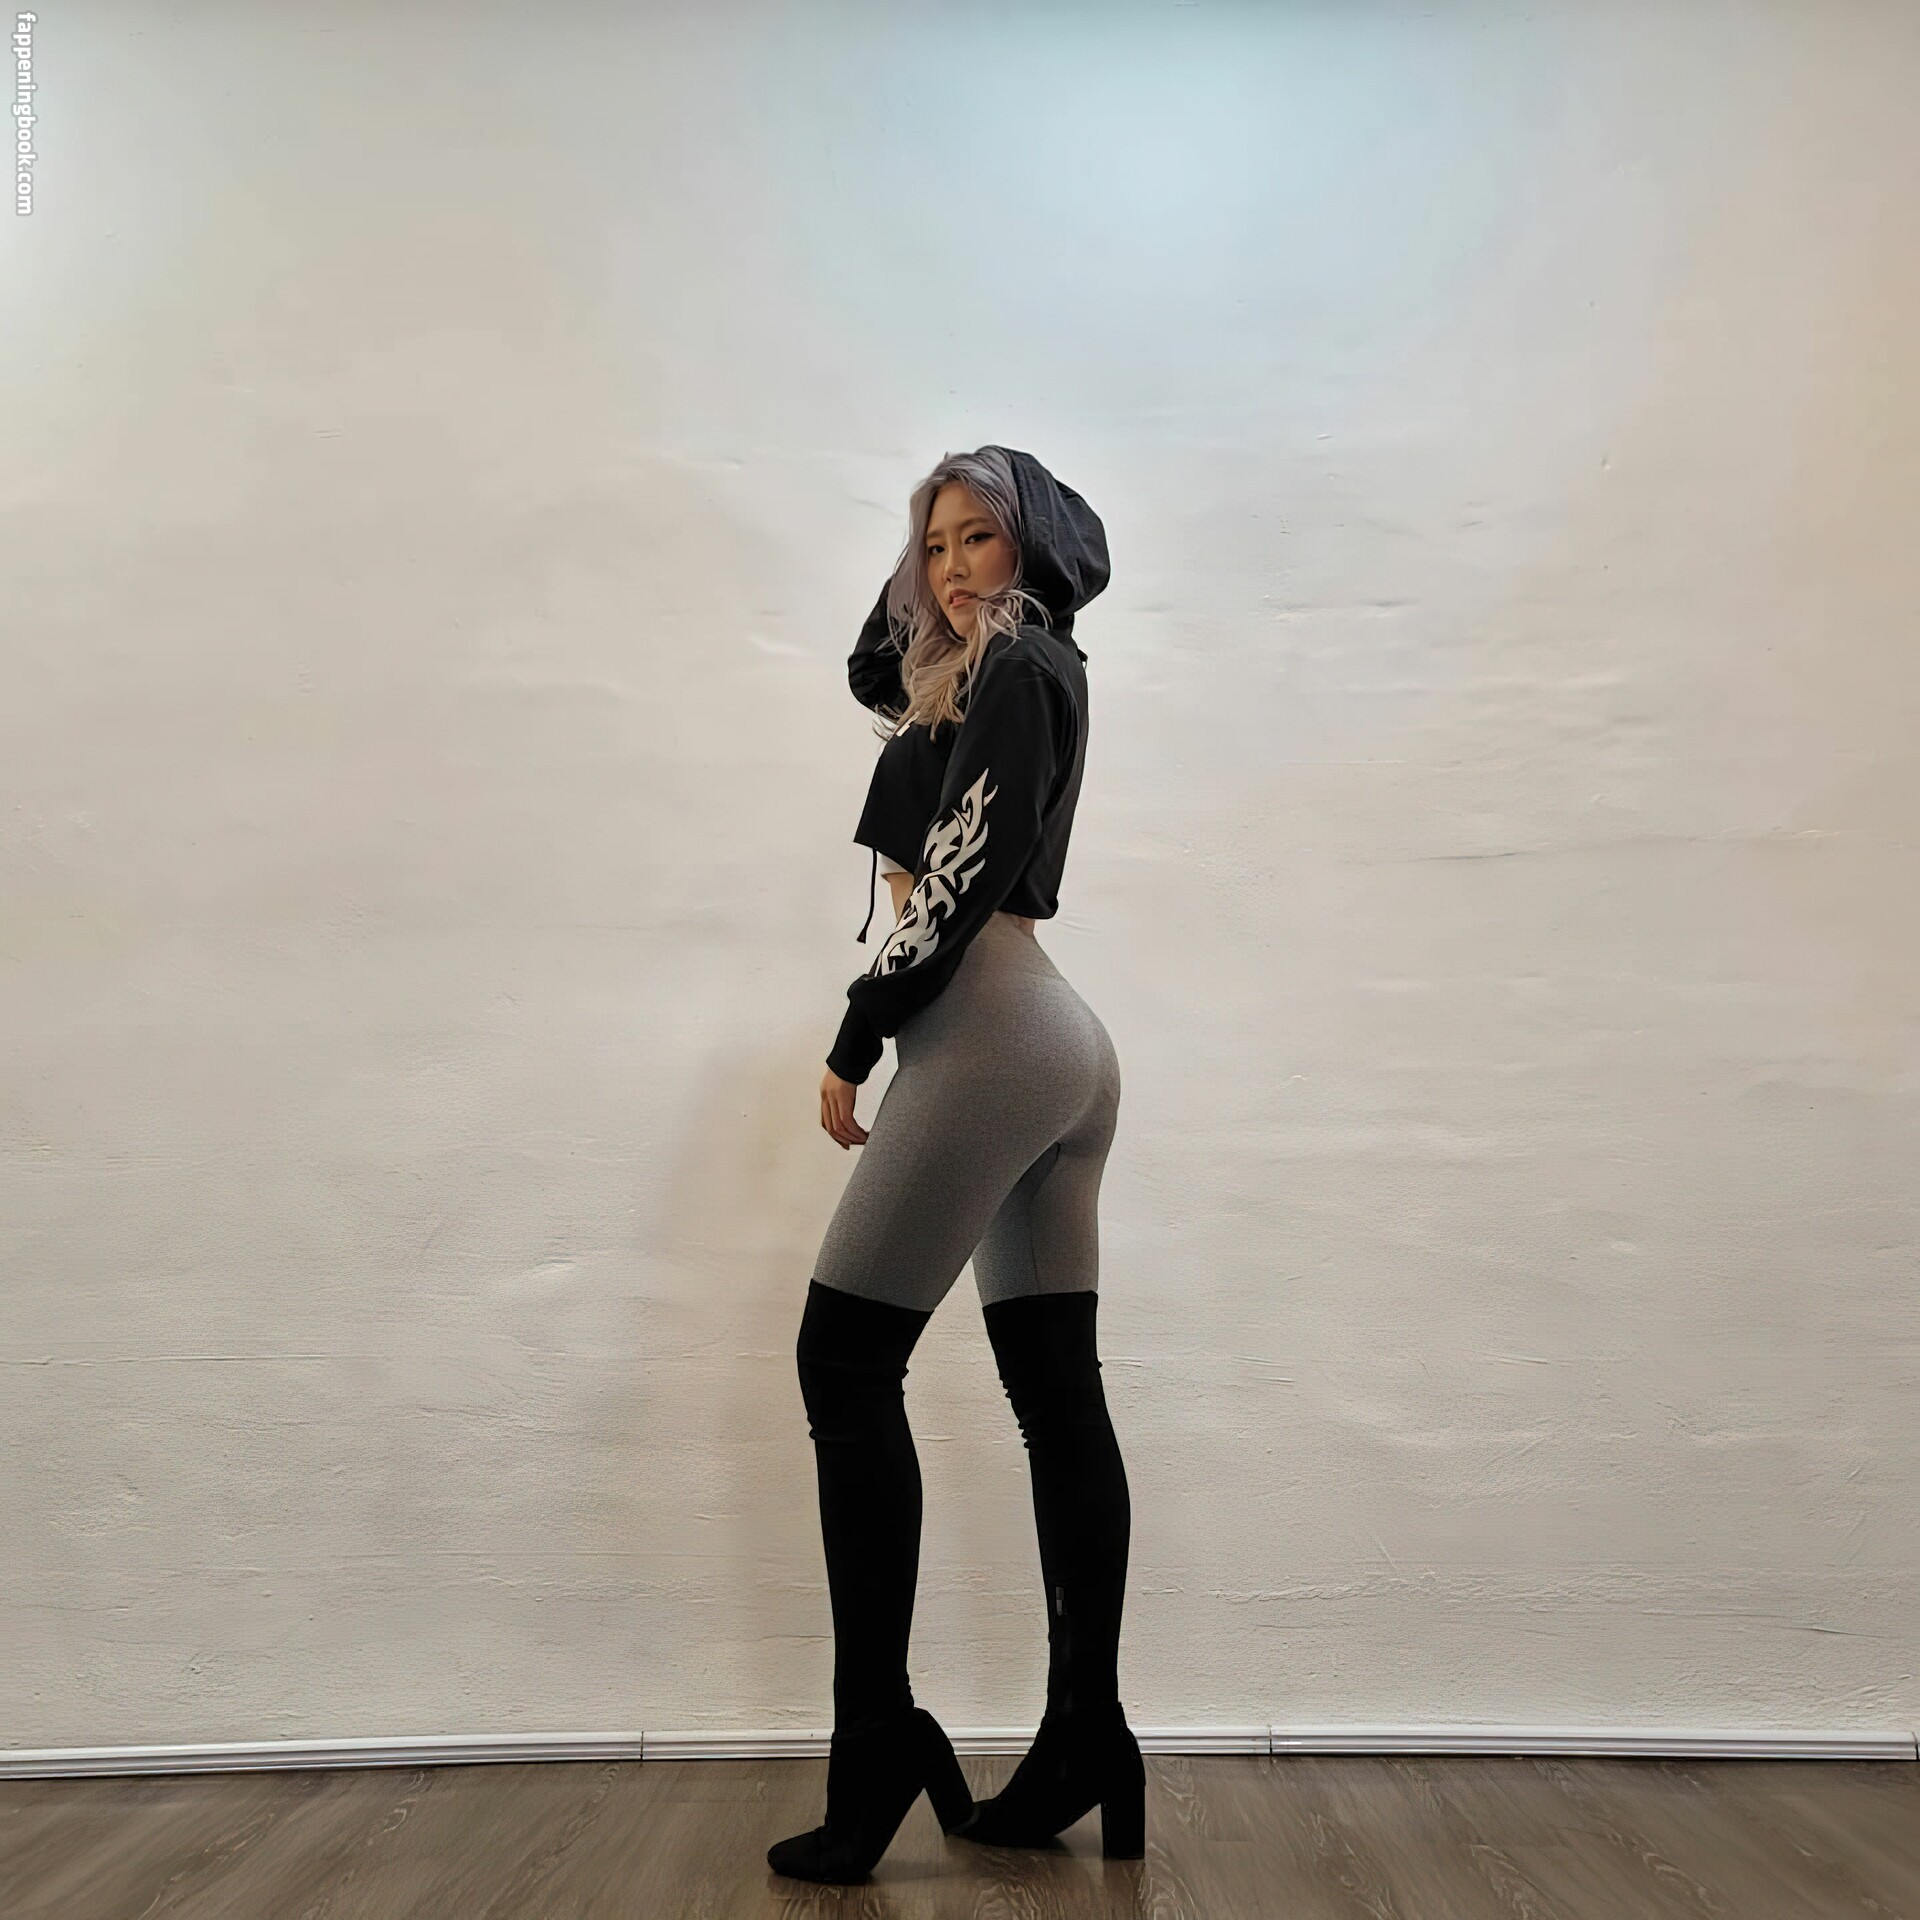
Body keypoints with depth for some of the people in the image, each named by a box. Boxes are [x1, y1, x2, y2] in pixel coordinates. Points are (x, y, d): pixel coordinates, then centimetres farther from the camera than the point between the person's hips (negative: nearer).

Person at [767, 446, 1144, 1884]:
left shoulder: (1018, 662, -4)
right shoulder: (980, 673, 23)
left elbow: (961, 876, -14)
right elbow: (874, 669, 40)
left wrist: (855, 1041, -12)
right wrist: (926, 567, 27)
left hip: (992, 1030, -10)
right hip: (1061, 1045, 10)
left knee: (846, 1357, -7)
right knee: (1058, 1391, 6)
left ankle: (880, 1737, -4)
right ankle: (1087, 1741, 12)